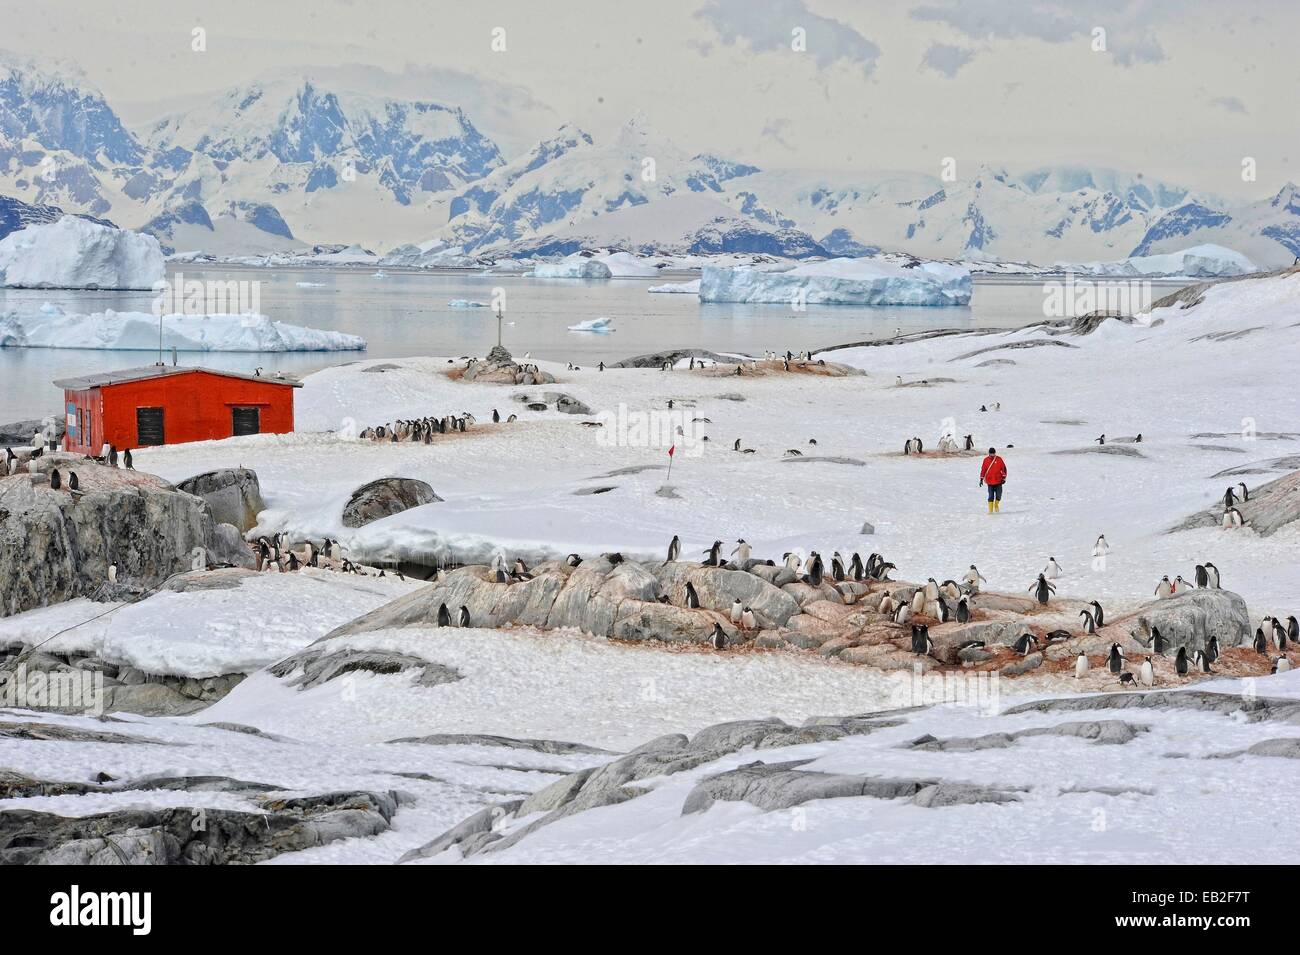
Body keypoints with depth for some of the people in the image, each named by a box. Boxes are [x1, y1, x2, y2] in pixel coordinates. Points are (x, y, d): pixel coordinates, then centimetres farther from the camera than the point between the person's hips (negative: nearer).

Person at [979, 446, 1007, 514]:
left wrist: (1004, 478, 0)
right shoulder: (986, 460, 1)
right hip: (990, 482, 0)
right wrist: (981, 479, 5)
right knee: (991, 496, -3)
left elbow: (1004, 468, 5)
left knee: (998, 495, 0)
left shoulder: (999, 459, 0)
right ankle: (990, 510, 5)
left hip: (998, 481, 0)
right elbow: (983, 470, 7)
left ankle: (996, 505, 28)